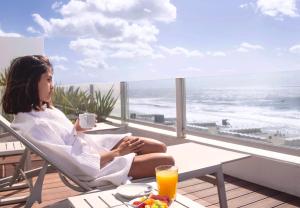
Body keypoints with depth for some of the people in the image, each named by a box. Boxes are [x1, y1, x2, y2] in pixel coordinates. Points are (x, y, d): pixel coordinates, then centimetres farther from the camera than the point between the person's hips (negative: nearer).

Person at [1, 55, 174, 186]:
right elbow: (81, 164, -26)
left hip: (92, 145, 9)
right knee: (166, 161, -9)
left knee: (160, 148, 6)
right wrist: (117, 152, -18)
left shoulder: (41, 108, 0)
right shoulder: (35, 126, -28)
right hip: (94, 167, -9)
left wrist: (76, 129, -3)